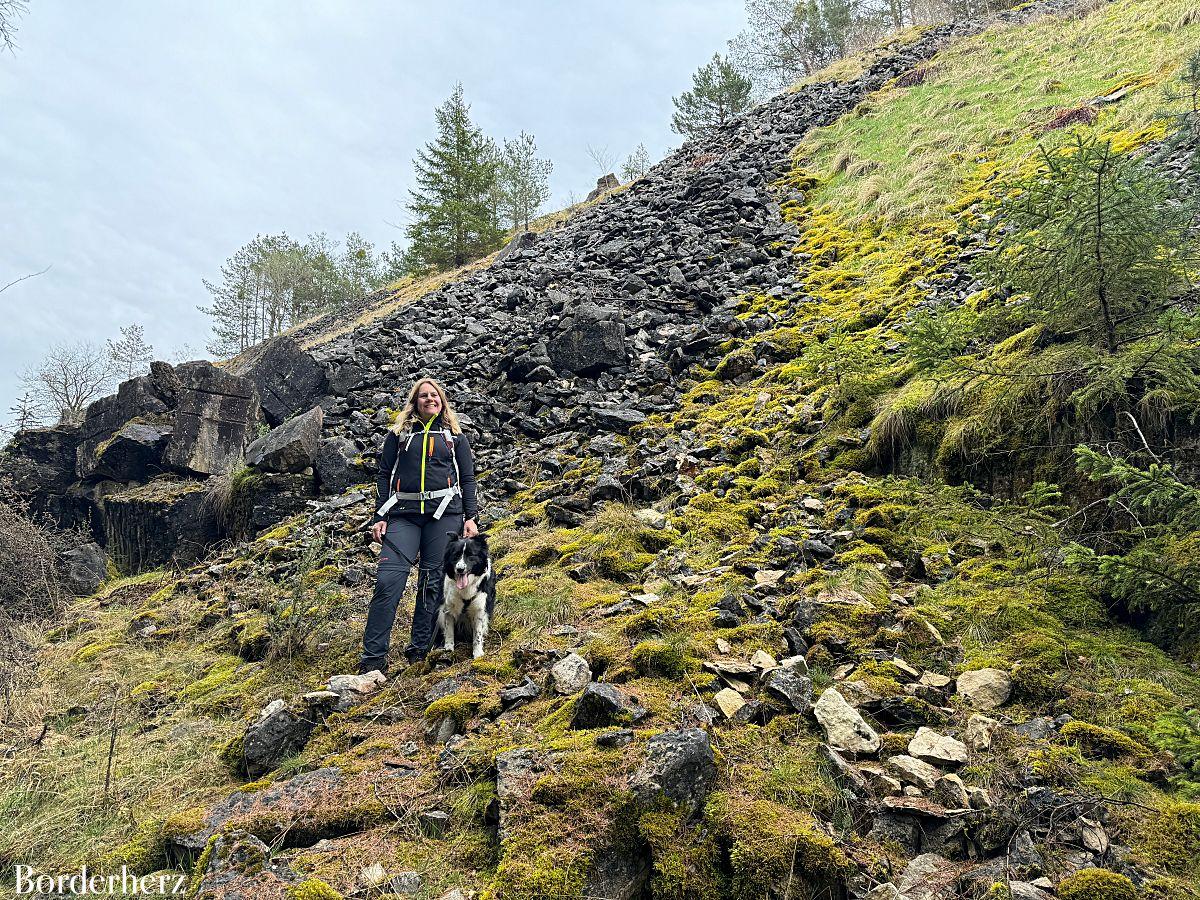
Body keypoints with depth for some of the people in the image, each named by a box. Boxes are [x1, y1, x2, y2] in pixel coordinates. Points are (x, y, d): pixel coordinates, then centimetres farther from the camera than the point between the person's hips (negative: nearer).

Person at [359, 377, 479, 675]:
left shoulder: (455, 436, 16)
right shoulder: (399, 434, 16)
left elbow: (468, 479, 13)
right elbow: (384, 476, 13)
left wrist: (471, 517, 2)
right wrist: (378, 517, 4)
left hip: (445, 513, 0)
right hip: (404, 514, 0)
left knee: (433, 582, -1)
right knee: (388, 580, -11)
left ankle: (420, 649, 9)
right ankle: (373, 657, -8)